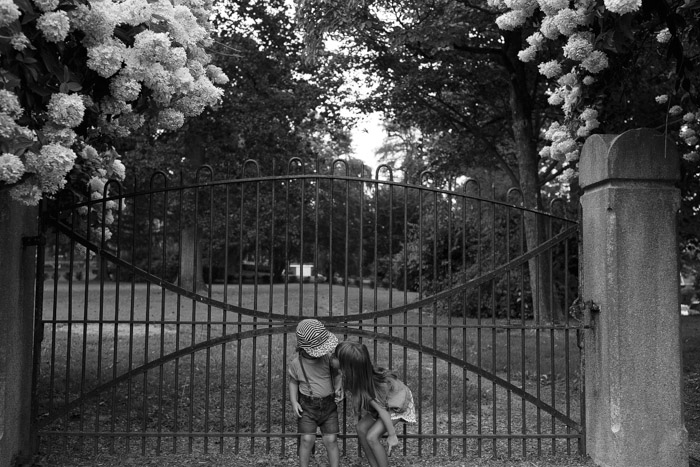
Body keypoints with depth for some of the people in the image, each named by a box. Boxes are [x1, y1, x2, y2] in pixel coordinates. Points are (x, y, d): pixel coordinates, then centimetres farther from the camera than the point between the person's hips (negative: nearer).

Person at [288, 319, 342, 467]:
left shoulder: (328, 357, -11)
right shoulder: (296, 363, -12)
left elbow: (336, 374, 6)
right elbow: (293, 382, 4)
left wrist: (338, 388, -10)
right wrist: (293, 402, -6)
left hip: (329, 405, 1)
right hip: (307, 406, -1)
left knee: (331, 440, -3)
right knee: (307, 439, -10)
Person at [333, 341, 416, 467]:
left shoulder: (365, 387, -37)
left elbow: (382, 410, -27)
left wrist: (392, 435, -18)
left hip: (398, 403, -8)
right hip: (384, 399, 8)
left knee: (371, 437, -17)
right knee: (361, 428, -5)